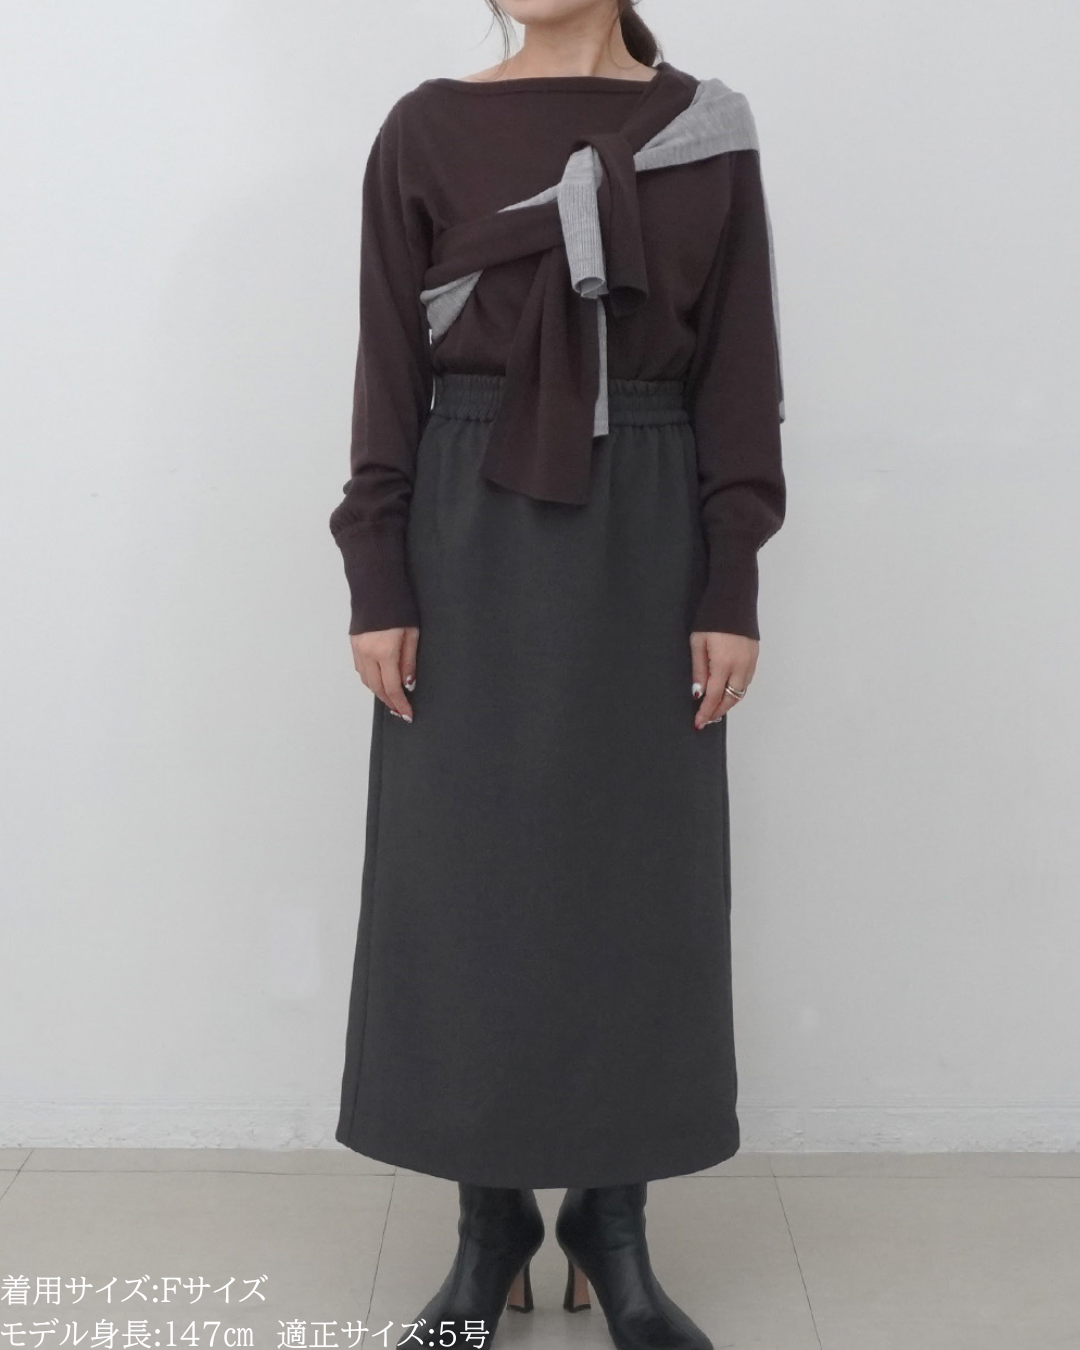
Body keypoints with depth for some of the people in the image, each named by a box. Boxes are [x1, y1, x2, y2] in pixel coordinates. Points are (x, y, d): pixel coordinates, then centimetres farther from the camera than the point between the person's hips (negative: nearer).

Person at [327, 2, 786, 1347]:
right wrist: (377, 583, -6)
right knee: (468, 868, 3)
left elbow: (738, 374, 2)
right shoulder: (427, 132, 3)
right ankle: (491, 1221, 18)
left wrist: (731, 587, -4)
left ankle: (614, 1223, 19)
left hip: (644, 536, 1)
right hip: (471, 534, 0)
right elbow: (389, 372, 0)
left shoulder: (707, 134, 4)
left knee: (639, 870, 4)